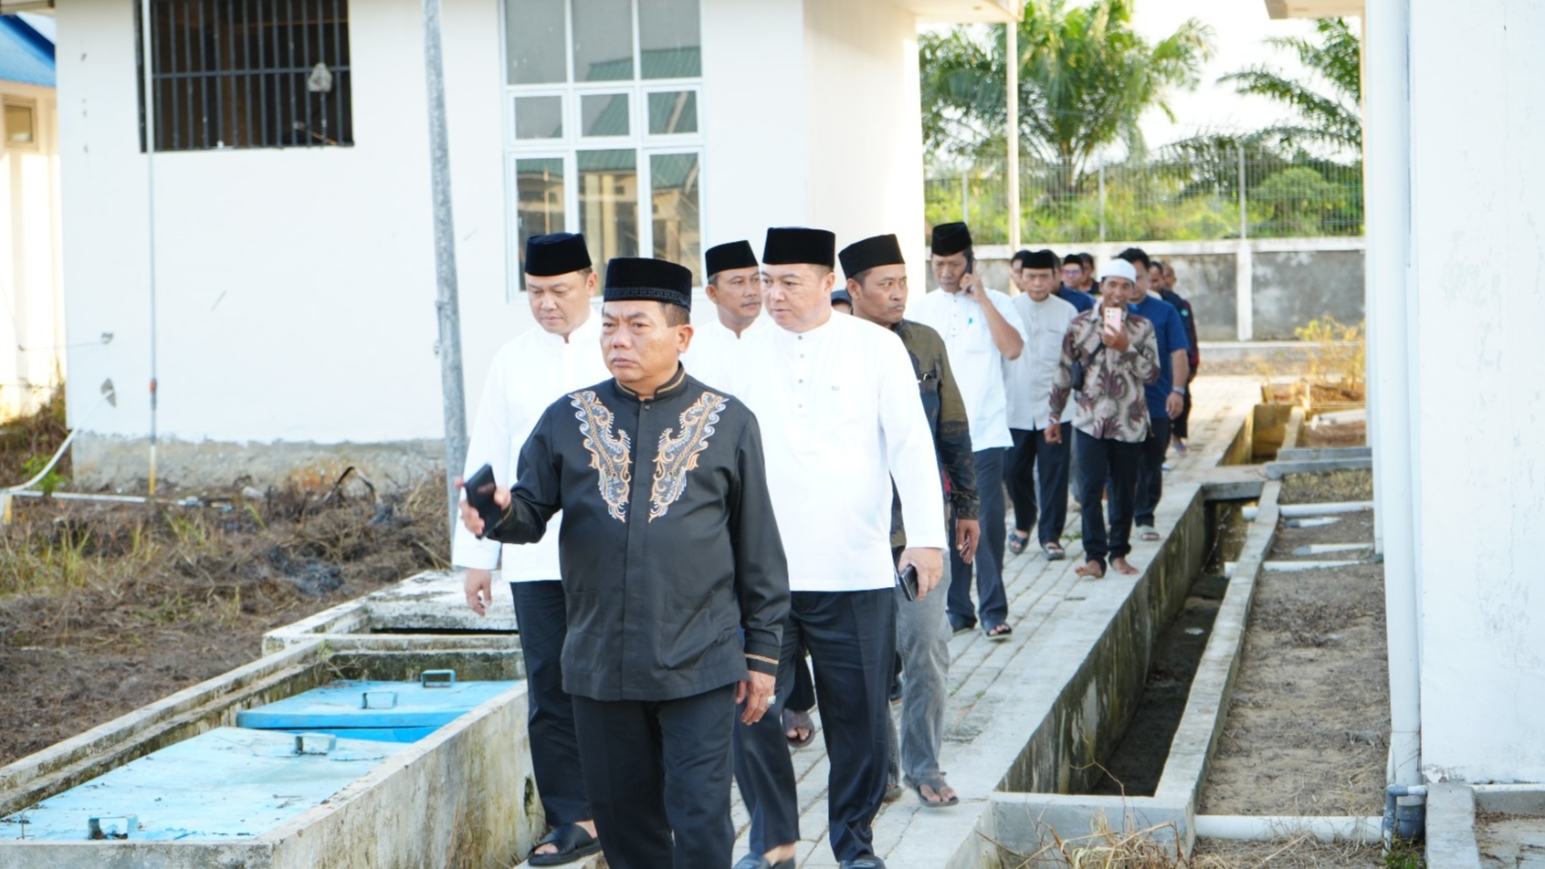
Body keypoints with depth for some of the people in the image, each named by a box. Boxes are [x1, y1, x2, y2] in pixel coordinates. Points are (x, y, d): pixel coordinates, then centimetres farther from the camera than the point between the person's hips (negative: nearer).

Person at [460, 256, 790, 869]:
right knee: (624, 819, 11)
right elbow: (532, 511, 6)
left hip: (699, 665, -2)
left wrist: (761, 655, 4)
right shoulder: (567, 420, 7)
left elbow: (759, 551, 4)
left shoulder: (728, 424, 2)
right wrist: (500, 512, -19)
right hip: (599, 668, 3)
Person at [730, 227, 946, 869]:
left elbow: (910, 445, -1)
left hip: (855, 573, -1)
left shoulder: (875, 346, 2)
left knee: (859, 718, 5)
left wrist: (926, 537, -10)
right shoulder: (749, 350, 6)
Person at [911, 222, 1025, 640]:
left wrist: (982, 299, -11)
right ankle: (957, 609, 13)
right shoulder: (920, 309, 11)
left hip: (984, 431, -2)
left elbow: (1012, 349, -12)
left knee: (987, 521, -6)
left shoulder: (994, 303, 4)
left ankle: (994, 610, 2)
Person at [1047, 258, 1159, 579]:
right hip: (1090, 420, 0)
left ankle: (1119, 553, 18)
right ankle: (1094, 556, -5)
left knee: (1124, 490, 6)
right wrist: (1054, 416, 11)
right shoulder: (1080, 325, 2)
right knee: (1090, 488, -8)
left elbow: (1152, 373, -5)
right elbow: (1063, 372, 9)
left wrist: (1125, 347, -19)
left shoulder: (1141, 327, 2)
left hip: (1129, 422, 1)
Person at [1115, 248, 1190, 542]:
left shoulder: (1164, 311, 2)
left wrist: (1177, 390, -13)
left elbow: (1178, 353, -1)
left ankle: (1145, 518, 15)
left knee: (1151, 464, 5)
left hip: (1156, 404, 0)